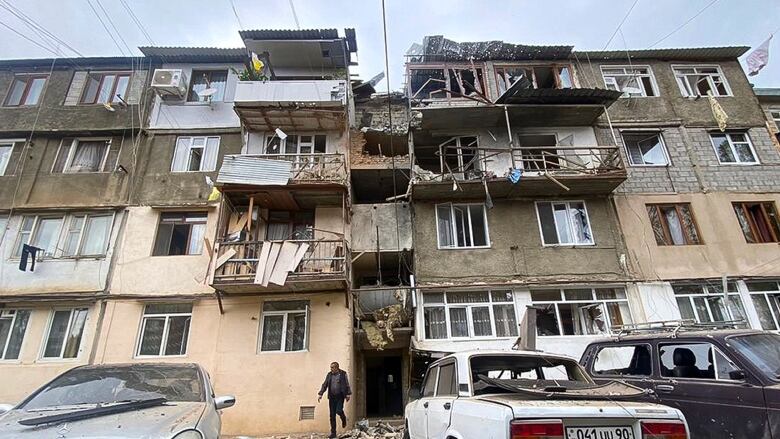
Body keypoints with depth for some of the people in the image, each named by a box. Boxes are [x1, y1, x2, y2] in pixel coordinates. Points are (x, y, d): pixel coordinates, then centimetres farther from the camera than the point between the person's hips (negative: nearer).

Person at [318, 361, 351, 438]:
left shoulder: (343, 374, -2)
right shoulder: (329, 375, 6)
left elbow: (347, 385, 0)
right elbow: (324, 385, 9)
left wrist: (348, 394, -4)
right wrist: (320, 394, 2)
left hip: (340, 396, -3)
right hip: (332, 397, 3)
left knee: (338, 411, -17)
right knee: (332, 415, 3)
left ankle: (343, 418, 19)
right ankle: (333, 433, 13)